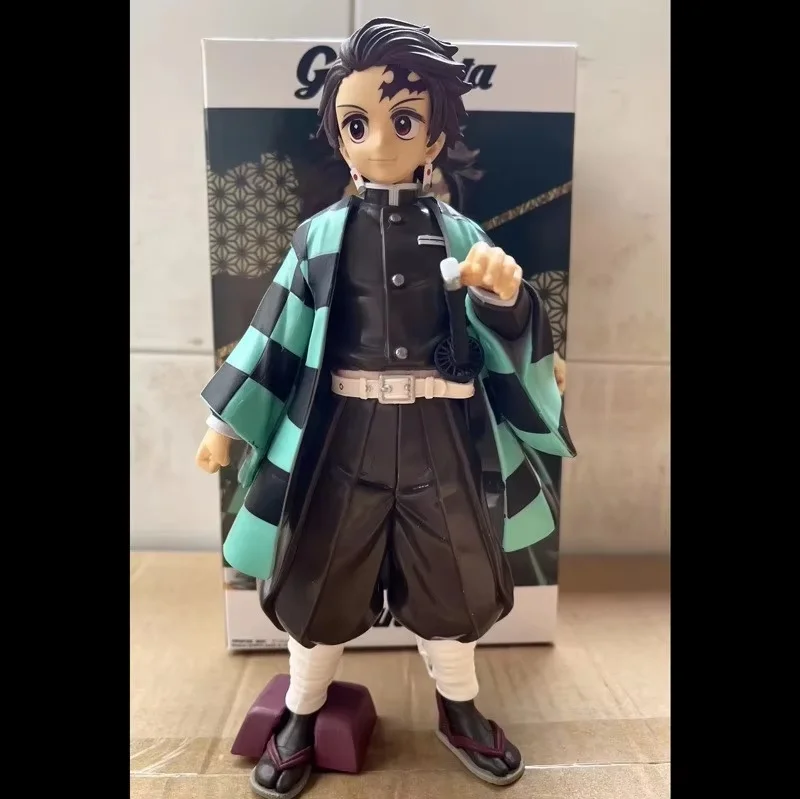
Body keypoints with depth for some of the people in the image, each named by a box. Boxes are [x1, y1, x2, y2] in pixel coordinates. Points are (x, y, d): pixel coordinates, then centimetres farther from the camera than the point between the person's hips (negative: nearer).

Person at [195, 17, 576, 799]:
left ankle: (459, 709, 43)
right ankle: (301, 715, 40)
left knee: (451, 570, 14)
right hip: (340, 431, 0)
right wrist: (225, 422, 4)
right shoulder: (321, 234, 0)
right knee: (321, 572, 12)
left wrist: (505, 293, -20)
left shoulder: (459, 234, 2)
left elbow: (500, 338, 2)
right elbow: (277, 331, 3)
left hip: (434, 433, 1)